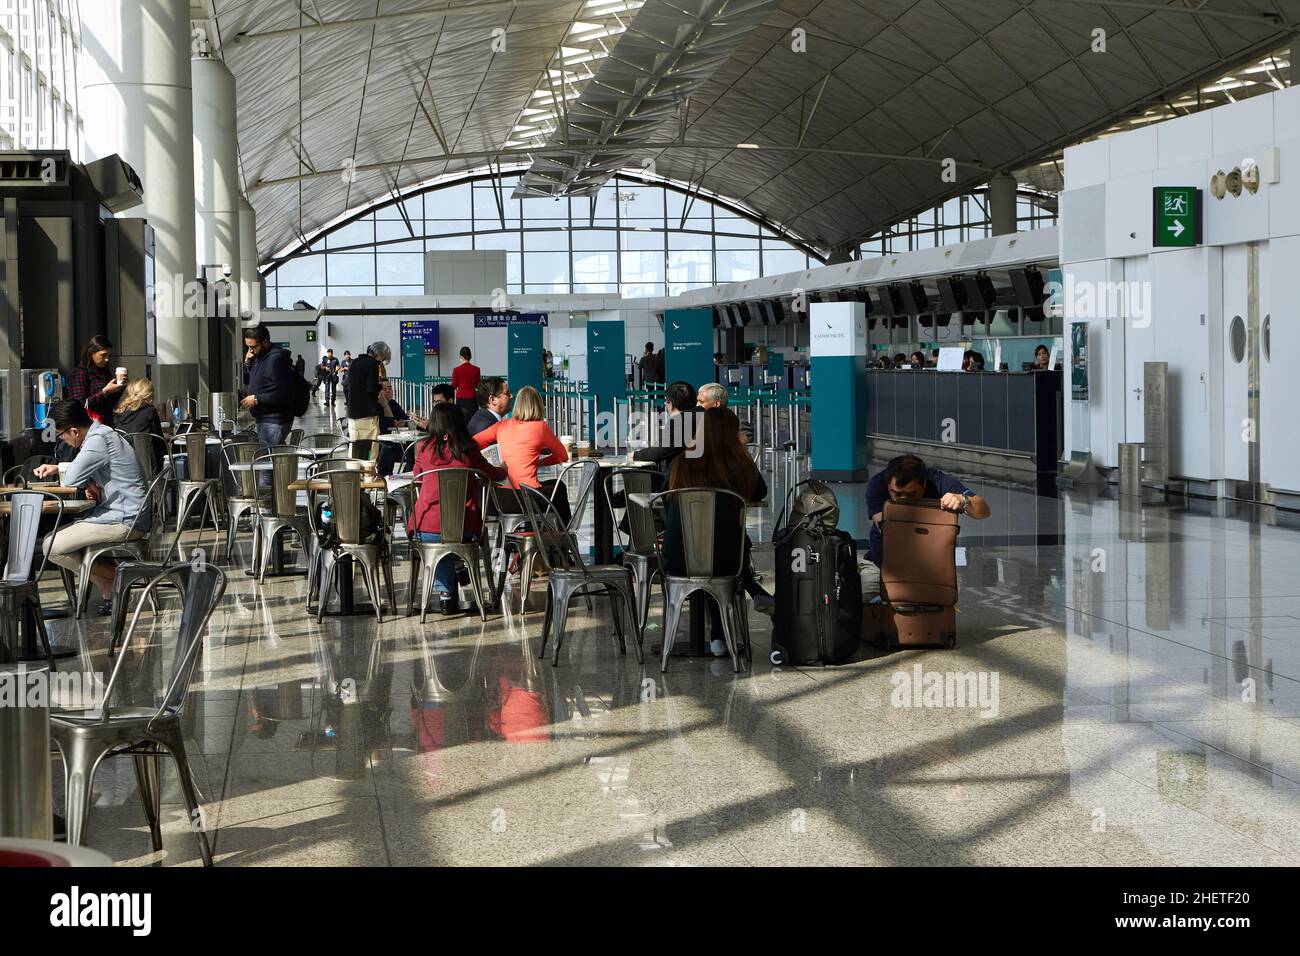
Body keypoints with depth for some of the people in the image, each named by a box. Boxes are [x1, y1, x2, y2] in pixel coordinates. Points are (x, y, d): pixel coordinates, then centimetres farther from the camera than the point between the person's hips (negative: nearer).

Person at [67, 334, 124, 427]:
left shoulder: (105, 372, 13)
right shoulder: (79, 373, -6)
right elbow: (81, 406, -14)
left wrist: (120, 386, 3)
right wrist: (104, 392, -18)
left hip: (107, 423, 6)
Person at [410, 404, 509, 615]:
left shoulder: (424, 448, 3)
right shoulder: (468, 448, 2)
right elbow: (491, 473, 19)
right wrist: (506, 470, 42)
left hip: (427, 528, 0)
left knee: (439, 543, 33)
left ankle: (445, 592, 26)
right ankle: (450, 594, 35)